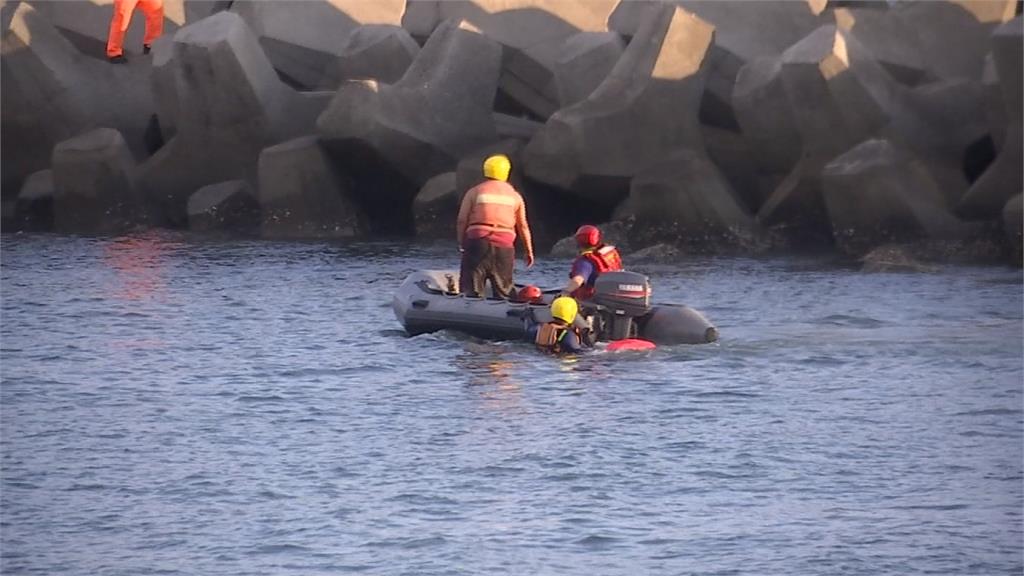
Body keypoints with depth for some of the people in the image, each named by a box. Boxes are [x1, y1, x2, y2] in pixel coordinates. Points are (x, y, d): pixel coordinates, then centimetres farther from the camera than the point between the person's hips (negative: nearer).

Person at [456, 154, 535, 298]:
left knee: (471, 288, -3)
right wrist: (529, 251, 18)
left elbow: (462, 220, 1)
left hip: (478, 242, -2)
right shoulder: (515, 196, 10)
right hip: (504, 246, 2)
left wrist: (461, 243, 11)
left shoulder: (474, 192, 3)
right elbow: (523, 226, 11)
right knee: (504, 290, 10)